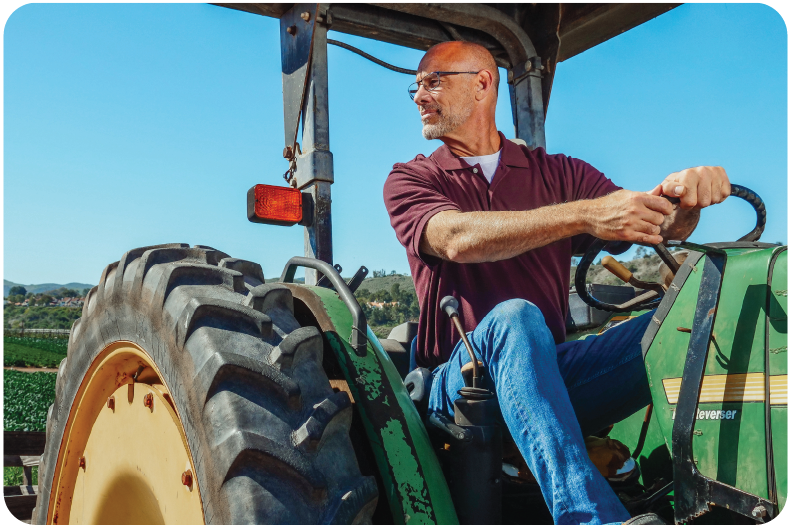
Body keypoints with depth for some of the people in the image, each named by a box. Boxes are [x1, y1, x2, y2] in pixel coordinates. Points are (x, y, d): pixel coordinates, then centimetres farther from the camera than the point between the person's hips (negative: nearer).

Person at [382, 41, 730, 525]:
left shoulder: (557, 174, 15)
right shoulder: (410, 180, 7)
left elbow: (658, 226, 4)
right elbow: (457, 239, -16)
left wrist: (687, 195, -21)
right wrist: (584, 214, -27)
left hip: (551, 375, 3)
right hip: (461, 380, -2)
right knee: (514, 318, -35)